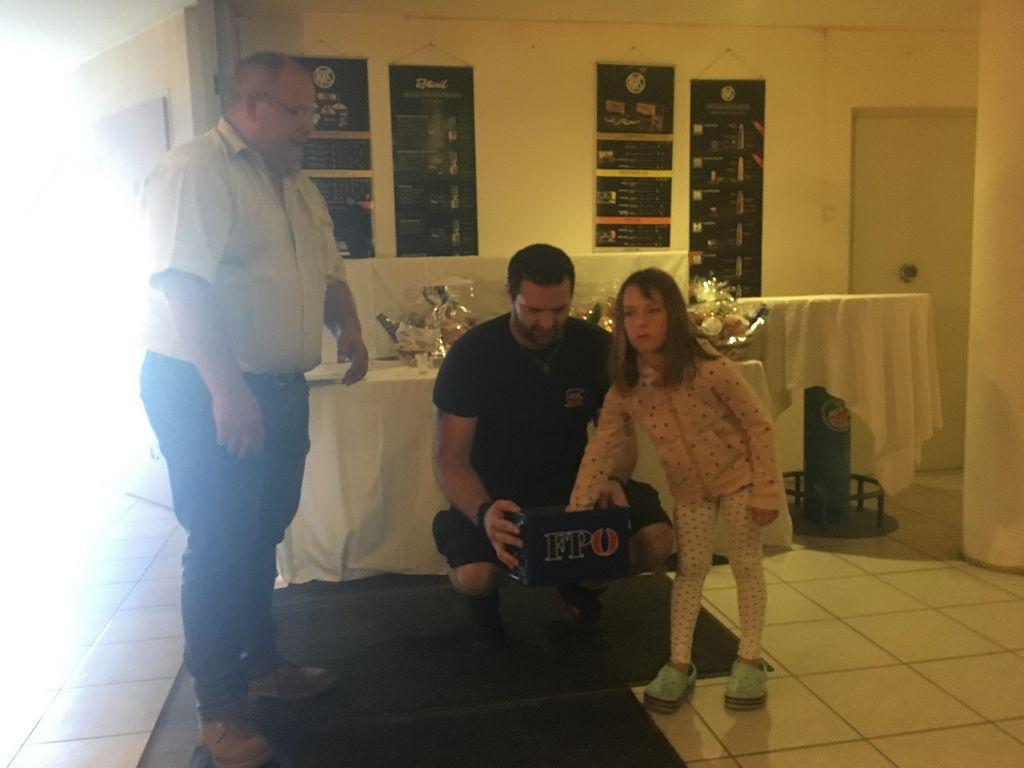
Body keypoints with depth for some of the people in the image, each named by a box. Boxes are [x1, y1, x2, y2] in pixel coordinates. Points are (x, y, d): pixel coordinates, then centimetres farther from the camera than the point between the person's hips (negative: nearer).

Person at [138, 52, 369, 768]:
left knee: (262, 535, 18)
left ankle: (262, 662, 35)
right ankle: (220, 709, 13)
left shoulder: (300, 188, 15)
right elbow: (183, 283, -24)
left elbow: (329, 268, 23)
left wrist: (349, 324, 2)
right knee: (221, 544, -2)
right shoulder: (195, 170, -13)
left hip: (279, 387, 8)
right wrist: (227, 389, -31)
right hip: (203, 390, -8)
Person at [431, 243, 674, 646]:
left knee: (655, 540, -22)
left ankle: (582, 585, 14)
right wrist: (483, 513, -37)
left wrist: (614, 481, -23)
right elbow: (450, 459, -16)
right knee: (473, 575, -32)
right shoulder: (471, 355, -16)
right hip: (495, 492, -2)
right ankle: (485, 597, 11)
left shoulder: (597, 348, -8)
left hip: (574, 482, 3)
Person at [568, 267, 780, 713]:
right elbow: (601, 451, -11)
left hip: (738, 475, -3)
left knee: (746, 565, 8)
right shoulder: (625, 389, -18)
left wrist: (765, 492, -18)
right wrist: (575, 513, -12)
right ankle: (679, 663, 23)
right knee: (690, 569, 11)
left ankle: (750, 660, 24)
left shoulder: (708, 369, -30)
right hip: (688, 487, 3)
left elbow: (758, 425, -20)